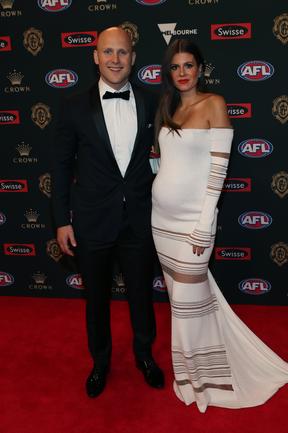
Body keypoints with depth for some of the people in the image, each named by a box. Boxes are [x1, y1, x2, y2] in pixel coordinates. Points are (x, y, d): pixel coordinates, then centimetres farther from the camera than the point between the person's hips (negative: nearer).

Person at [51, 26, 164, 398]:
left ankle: (144, 353, 44)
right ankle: (100, 360, 42)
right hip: (92, 224, -1)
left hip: (139, 223, 1)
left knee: (141, 294, 17)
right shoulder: (75, 107, -5)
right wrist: (62, 220, -4)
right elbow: (62, 166, -1)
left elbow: (155, 158, 7)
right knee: (96, 298, 17)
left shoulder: (149, 105, 0)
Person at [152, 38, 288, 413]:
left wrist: (204, 225, -16)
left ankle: (199, 378, 24)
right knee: (180, 295, 15)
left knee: (189, 301, 2)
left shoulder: (214, 104, -7)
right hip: (162, 214, 6)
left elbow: (218, 168, -13)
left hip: (191, 216, -6)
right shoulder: (167, 108, 12)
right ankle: (191, 364, 35)